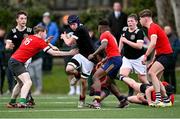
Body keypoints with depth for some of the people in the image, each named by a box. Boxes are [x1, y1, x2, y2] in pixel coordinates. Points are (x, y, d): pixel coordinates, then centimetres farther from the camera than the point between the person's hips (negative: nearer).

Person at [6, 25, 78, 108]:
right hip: (17, 62, -9)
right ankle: (22, 102, -35)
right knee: (28, 82, -19)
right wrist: (69, 53, -7)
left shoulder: (29, 37, 13)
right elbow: (53, 53, -11)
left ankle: (12, 102, 30)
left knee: (21, 83, 24)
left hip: (13, 60, 9)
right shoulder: (39, 41, -10)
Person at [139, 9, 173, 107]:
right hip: (161, 55, 10)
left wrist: (145, 56, -28)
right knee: (156, 78, 11)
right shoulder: (153, 27, 18)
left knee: (151, 72, -24)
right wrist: (153, 61, 23)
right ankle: (166, 100, 15)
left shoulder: (153, 27, -14)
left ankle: (158, 98, -29)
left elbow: (153, 43, -31)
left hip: (166, 55, -10)